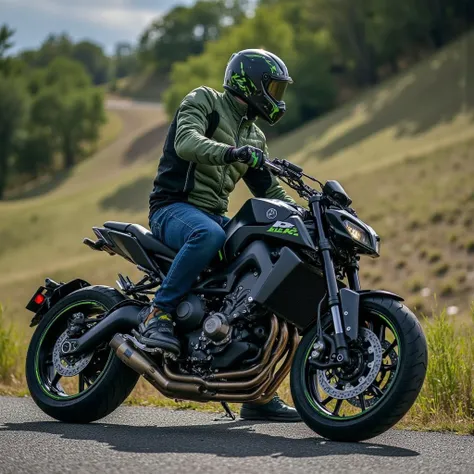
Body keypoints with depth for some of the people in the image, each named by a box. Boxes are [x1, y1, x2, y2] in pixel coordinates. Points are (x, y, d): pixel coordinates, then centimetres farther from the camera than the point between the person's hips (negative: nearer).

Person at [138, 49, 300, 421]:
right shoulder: (204, 101, 0)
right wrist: (230, 152, -36)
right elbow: (186, 142, -19)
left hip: (214, 215, 8)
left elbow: (269, 190, 25)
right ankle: (158, 314, -31)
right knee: (209, 235, -42)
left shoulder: (254, 138, 23)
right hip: (173, 206, -8)